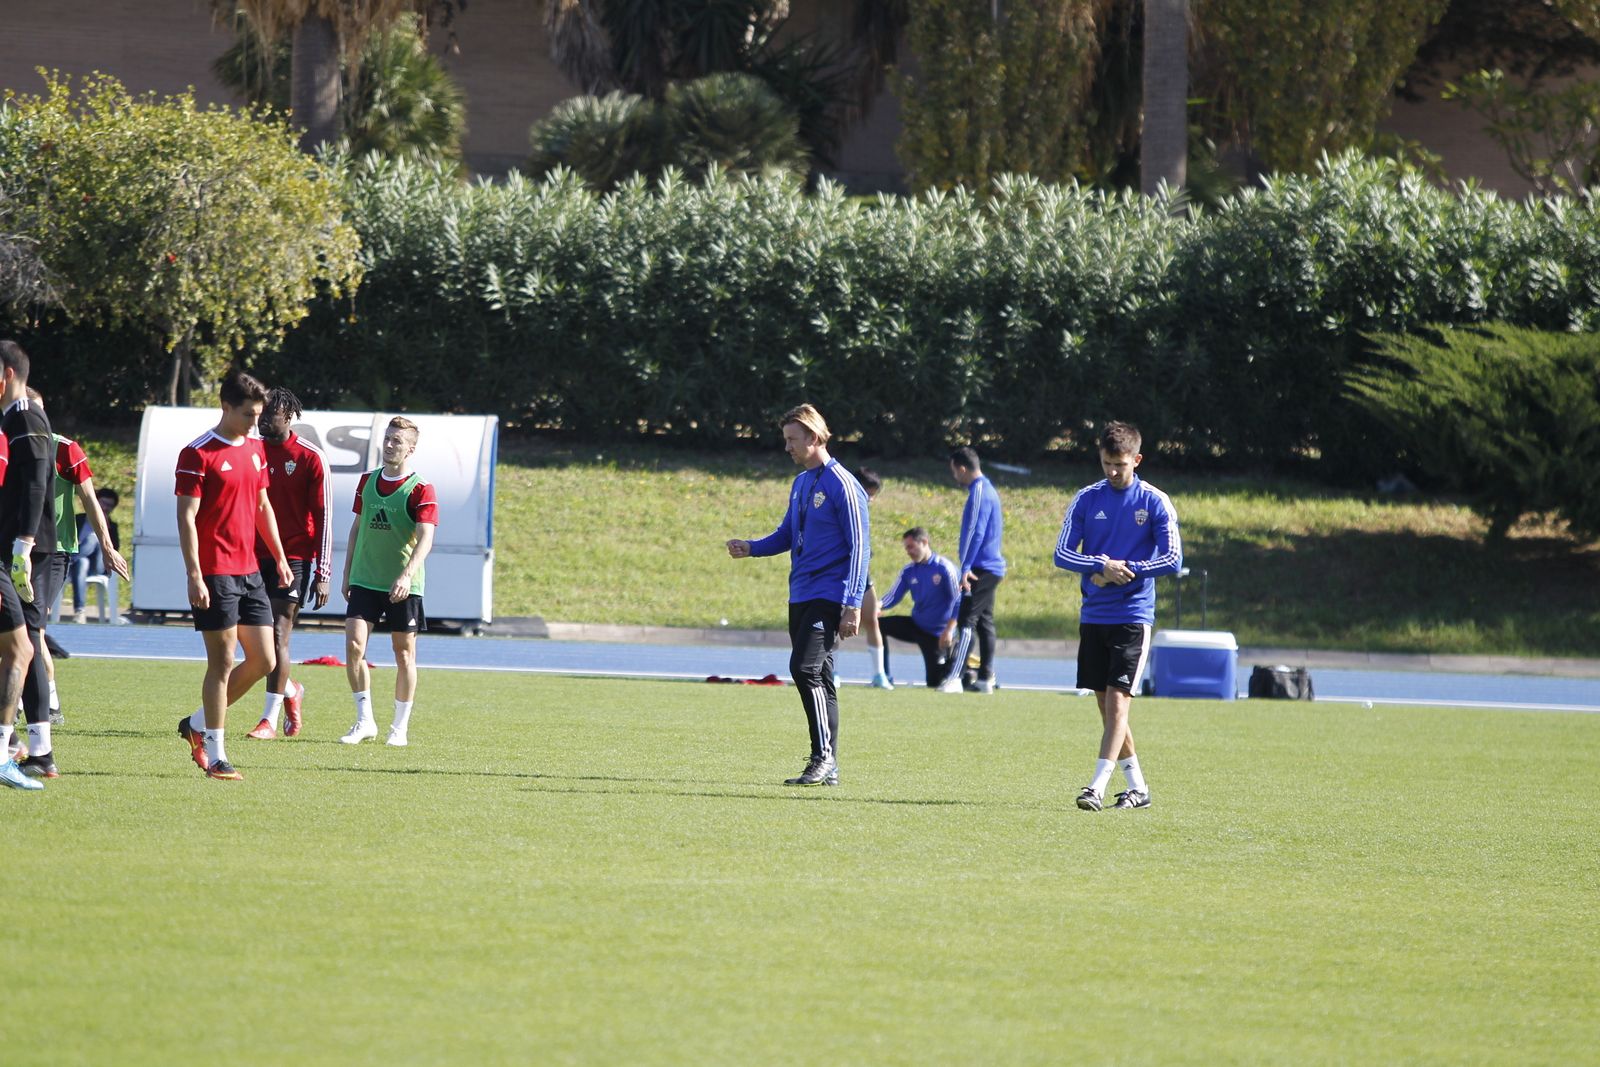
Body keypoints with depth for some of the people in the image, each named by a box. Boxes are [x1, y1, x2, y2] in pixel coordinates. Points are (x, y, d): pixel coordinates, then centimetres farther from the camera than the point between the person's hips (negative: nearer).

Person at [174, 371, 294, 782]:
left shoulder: (255, 449, 13)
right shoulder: (198, 454, -10)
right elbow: (187, 517, -13)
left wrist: (279, 558, 22)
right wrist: (194, 575, -18)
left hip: (249, 570, 8)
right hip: (215, 574, -8)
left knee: (263, 660, 5)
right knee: (223, 662, -6)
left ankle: (197, 724, 20)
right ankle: (215, 756, 1)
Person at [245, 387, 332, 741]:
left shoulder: (310, 458, -6)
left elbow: (323, 517, -7)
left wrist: (323, 574, -11)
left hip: (294, 557, -5)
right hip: (256, 556, 5)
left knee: (277, 635, -11)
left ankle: (270, 718, -6)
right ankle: (290, 690, 32)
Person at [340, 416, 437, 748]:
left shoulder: (420, 490, -9)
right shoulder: (367, 481, 7)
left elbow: (425, 539, -19)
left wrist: (407, 575, -33)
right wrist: (347, 575, 16)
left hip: (403, 587, -4)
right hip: (365, 581, 4)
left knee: (404, 654, 4)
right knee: (353, 645, -9)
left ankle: (400, 727, 15)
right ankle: (365, 720, 0)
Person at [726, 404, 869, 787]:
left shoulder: (842, 485, -10)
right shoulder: (800, 483, 15)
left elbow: (859, 548, -12)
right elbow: (787, 536, 25)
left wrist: (852, 606, -17)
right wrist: (751, 548, 5)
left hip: (828, 595, -9)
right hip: (800, 595, 9)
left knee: (805, 668, -19)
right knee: (817, 677, 8)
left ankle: (824, 756, -16)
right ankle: (827, 768, 10)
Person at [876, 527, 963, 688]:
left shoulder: (944, 568, -18)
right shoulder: (908, 571, -2)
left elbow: (959, 601, -18)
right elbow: (893, 596, -3)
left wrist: (949, 630, -26)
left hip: (937, 632, -6)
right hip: (916, 625, 6)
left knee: (934, 683, -6)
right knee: (878, 625, -10)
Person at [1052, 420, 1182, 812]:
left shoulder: (1155, 502, -3)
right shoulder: (1086, 499, 6)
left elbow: (1172, 559, -5)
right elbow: (1063, 554, 1)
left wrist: (1126, 570, -15)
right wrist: (1102, 566, -15)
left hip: (1133, 616, -4)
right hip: (1093, 615, 4)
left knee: (1118, 699, -13)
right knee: (1106, 704, 7)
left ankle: (1098, 786, -17)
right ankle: (1137, 786, 18)